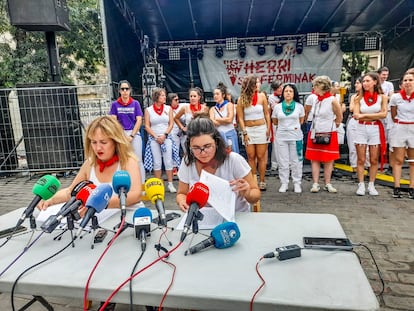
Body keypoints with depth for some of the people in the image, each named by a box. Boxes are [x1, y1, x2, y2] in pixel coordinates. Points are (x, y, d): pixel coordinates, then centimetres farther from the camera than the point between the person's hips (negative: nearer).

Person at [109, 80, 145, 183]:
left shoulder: (135, 103, 4)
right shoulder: (115, 104, 6)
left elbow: (139, 120, 0)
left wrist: (131, 135, -8)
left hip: (134, 134, -1)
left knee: (138, 160, -1)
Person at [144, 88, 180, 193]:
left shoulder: (168, 108, 7)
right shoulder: (148, 110, 3)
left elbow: (171, 123, 3)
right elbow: (147, 126, 0)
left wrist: (164, 135, -9)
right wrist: (156, 137, -9)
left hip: (166, 137, 1)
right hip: (153, 138, -1)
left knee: (168, 161, -1)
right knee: (157, 162, 3)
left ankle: (170, 184, 5)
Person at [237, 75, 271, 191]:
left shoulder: (262, 96, 2)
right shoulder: (241, 99, -2)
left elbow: (267, 114, 6)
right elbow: (240, 118, -2)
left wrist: (268, 128, -2)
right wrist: (244, 132, -7)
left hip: (261, 129, 1)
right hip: (248, 130, 0)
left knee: (261, 157, 2)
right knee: (251, 157, 4)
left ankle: (262, 182, 10)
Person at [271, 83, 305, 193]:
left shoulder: (299, 106, 3)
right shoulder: (277, 107, 4)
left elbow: (301, 120, 15)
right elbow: (275, 122, 13)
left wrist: (295, 126, 7)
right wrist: (283, 126, 8)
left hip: (296, 136, 0)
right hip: (281, 137, 1)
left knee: (296, 161, 4)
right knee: (283, 161, 5)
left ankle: (297, 183, 15)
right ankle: (284, 183, 14)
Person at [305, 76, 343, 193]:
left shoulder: (332, 100, -10)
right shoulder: (315, 99, 6)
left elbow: (339, 118, 0)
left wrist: (329, 127, 7)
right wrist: (316, 127, 10)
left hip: (328, 135, -5)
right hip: (314, 134, 5)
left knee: (328, 161, 5)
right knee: (314, 160, 4)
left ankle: (327, 184, 15)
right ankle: (315, 184, 9)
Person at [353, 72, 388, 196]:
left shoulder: (382, 97, 3)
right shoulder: (359, 98, 5)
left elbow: (383, 114, -7)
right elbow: (356, 115, -5)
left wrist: (365, 115, -10)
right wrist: (375, 116, -13)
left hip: (376, 130, 0)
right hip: (361, 129, 0)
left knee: (374, 160, 3)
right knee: (361, 160, 0)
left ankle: (371, 185, 13)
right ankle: (361, 185, 7)